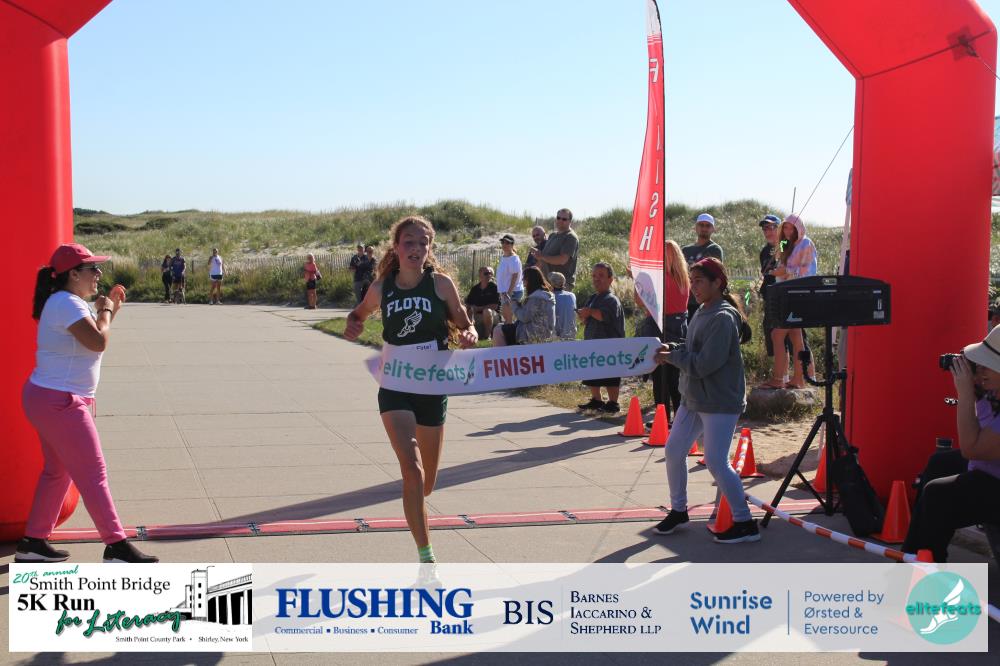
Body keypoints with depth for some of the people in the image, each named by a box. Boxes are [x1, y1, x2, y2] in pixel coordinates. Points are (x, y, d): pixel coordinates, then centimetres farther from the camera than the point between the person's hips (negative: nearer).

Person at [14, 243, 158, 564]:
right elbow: (98, 342, -28)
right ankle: (116, 546, -2)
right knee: (93, 475, -7)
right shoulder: (66, 303, -18)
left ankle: (33, 542, 25)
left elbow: (94, 336, 22)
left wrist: (111, 309, 11)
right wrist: (105, 311, -12)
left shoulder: (70, 303, 14)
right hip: (59, 403, -11)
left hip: (50, 400, 11)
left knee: (57, 471, 18)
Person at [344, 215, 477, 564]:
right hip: (395, 388, -1)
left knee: (426, 484, 13)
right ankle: (426, 559, -11)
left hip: (433, 388, 1)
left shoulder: (441, 283, -6)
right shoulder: (382, 287, -2)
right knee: (412, 471, -19)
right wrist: (353, 324, -5)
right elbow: (360, 313, 17)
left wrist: (469, 335, -19)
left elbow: (464, 324, 3)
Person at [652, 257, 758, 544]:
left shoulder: (723, 318, -20)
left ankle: (745, 523, 2)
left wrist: (672, 357, -12)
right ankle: (678, 510, 30)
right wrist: (672, 348, -2)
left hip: (721, 402, -10)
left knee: (716, 461, -10)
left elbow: (703, 364, -24)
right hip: (693, 398, 10)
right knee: (673, 451, 13)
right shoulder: (702, 312, 9)